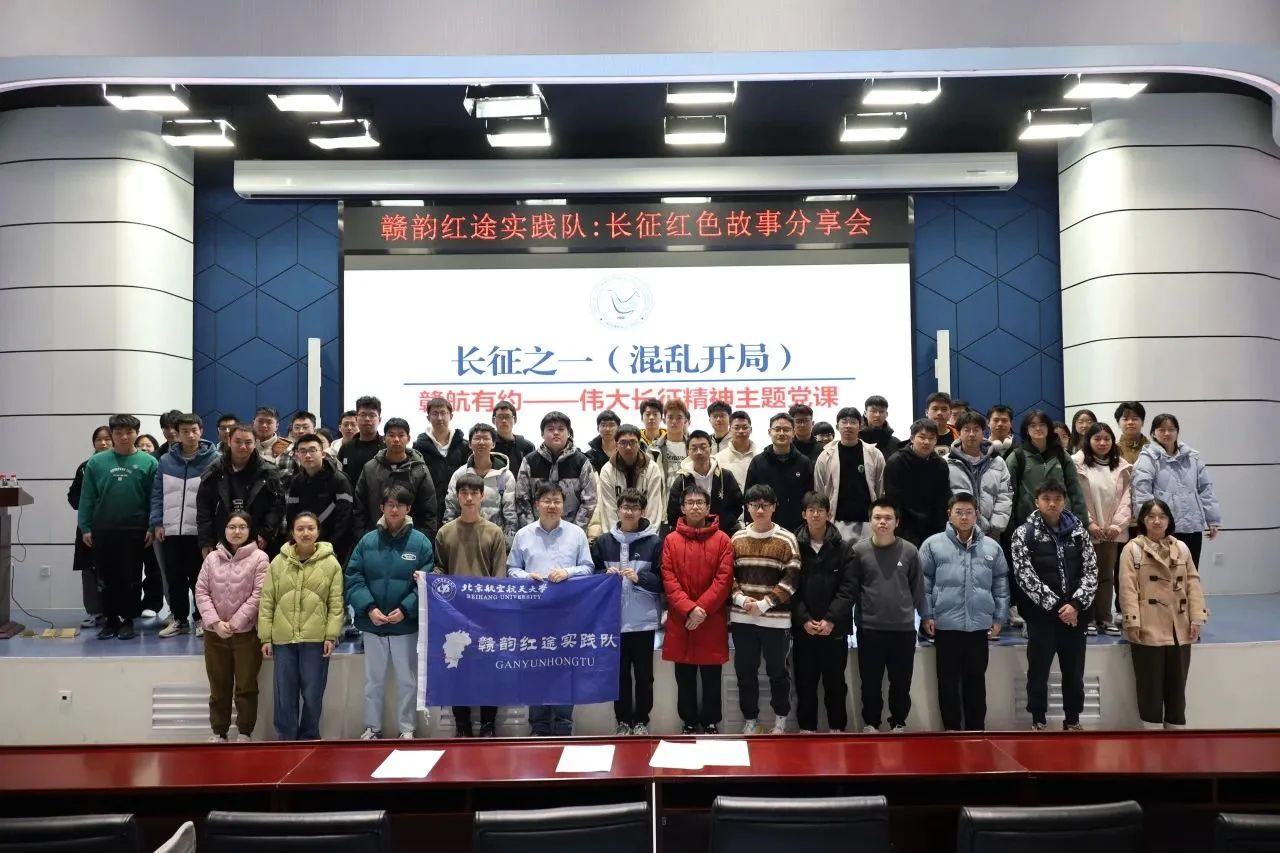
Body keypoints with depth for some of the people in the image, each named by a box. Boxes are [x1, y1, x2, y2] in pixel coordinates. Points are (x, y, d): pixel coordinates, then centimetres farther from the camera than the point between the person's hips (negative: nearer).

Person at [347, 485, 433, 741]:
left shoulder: (420, 542, -4)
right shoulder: (367, 541, 1)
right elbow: (352, 578, -2)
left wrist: (405, 609, -17)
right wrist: (368, 607, -14)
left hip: (407, 624, -2)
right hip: (372, 623, 2)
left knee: (407, 679, 9)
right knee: (373, 679, 14)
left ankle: (407, 728, 22)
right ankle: (372, 727, 26)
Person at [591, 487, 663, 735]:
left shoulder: (654, 542, -2)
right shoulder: (604, 542, 4)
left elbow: (662, 580, -3)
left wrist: (639, 577, -17)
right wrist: (607, 575, -11)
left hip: (644, 620, -2)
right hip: (614, 619, 2)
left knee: (643, 674, 8)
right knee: (620, 673, 10)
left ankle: (641, 720, 20)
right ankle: (623, 720, 21)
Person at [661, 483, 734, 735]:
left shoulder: (722, 539, 1)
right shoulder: (671, 540, 3)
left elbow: (724, 579, -6)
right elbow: (668, 579, -4)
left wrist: (702, 608, -14)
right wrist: (689, 609, -15)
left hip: (713, 621, -1)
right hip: (680, 621, 1)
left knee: (711, 676, 7)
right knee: (684, 677, 9)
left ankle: (711, 723, 20)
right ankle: (689, 722, 22)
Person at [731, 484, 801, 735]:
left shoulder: (787, 539, -5)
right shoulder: (737, 538, 5)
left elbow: (791, 578, -9)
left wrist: (764, 604, -14)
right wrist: (741, 599, -11)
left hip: (775, 619, -3)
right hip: (742, 618, 3)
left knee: (777, 670, 10)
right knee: (745, 671, 10)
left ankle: (781, 718, 27)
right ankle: (750, 719, 24)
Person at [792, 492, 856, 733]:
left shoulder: (842, 548, 2)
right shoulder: (794, 546, 1)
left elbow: (848, 588, -5)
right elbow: (790, 588, -3)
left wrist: (831, 619, -14)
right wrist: (804, 620, -13)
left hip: (835, 628, 0)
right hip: (803, 627, 0)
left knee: (835, 681, 9)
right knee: (805, 681, 7)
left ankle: (837, 727, 20)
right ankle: (807, 727, 18)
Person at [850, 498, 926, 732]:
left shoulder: (909, 551, -2)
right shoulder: (859, 551, -4)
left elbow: (917, 588, 5)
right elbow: (851, 589, 0)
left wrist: (924, 615, 5)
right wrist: (859, 617, -1)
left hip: (903, 628, 1)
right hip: (869, 629, 0)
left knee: (901, 681, 11)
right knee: (871, 681, 10)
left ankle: (898, 723, 28)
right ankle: (870, 723, 25)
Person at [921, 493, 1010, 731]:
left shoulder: (992, 547, 4)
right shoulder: (933, 544, -2)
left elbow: (1001, 585, 9)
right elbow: (923, 583, -1)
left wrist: (999, 617, 6)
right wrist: (927, 615, -4)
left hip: (979, 625, 2)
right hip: (946, 625, -2)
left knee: (976, 679, 11)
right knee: (948, 679, 8)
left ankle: (976, 729, 22)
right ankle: (951, 727, 19)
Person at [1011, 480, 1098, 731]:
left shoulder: (1078, 531, 5)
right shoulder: (1024, 533, -5)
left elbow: (1091, 571, 1)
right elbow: (1026, 576, -11)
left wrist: (1076, 604, -12)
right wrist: (1055, 606, -15)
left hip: (1074, 614, 3)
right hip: (1041, 615, -3)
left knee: (1074, 670, 12)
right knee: (1038, 670, 5)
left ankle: (1072, 720, 26)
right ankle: (1038, 721, 19)